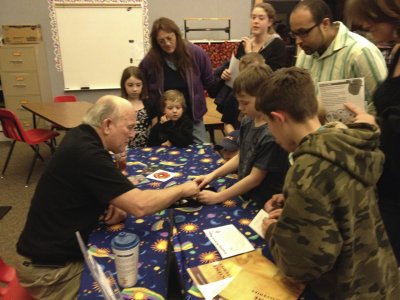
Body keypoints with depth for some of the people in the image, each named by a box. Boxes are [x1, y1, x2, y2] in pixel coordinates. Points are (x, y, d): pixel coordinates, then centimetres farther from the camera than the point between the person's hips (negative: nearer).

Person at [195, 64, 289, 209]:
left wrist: (217, 197, -14)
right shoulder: (247, 122, 0)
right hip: (245, 197, 7)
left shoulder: (271, 135, -24)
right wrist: (213, 175, 2)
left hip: (263, 205, -7)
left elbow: (255, 178, -19)